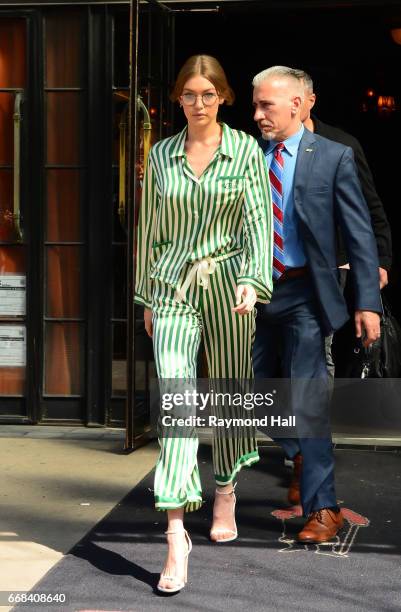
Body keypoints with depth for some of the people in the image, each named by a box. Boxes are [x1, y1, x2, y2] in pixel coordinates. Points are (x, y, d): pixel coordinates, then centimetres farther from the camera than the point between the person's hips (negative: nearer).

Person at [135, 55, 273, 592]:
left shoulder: (246, 151, 1)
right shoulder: (161, 155, 8)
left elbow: (259, 222, -6)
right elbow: (150, 230, 13)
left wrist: (252, 281, -21)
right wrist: (146, 296, 15)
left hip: (227, 284, 0)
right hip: (173, 287, 1)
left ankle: (225, 497, 36)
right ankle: (176, 535, -14)